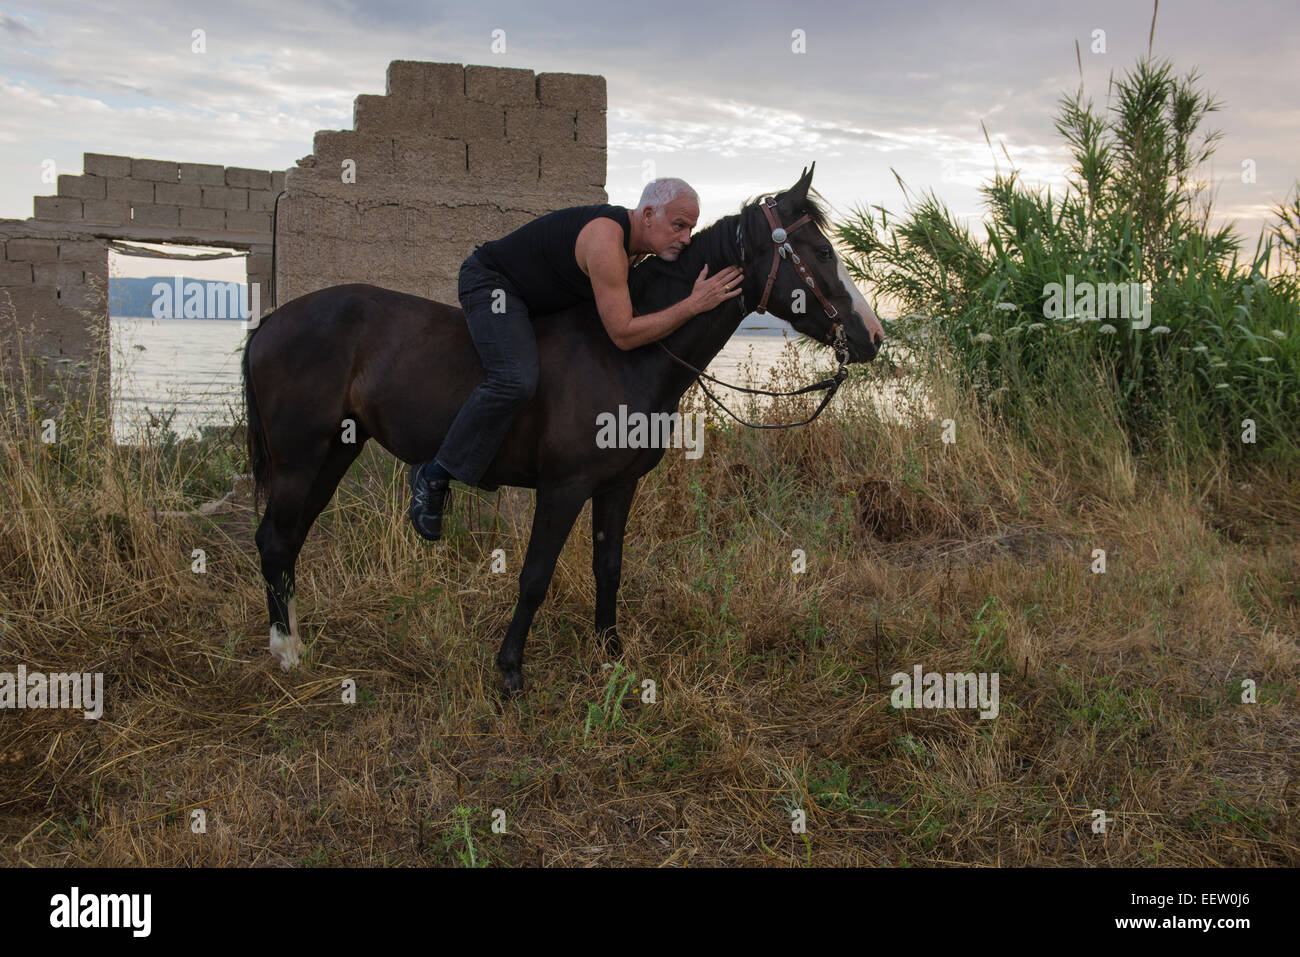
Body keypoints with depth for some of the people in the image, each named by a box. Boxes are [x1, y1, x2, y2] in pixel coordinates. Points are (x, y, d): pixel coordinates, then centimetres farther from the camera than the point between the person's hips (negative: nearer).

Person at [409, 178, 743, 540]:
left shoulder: (630, 237, 0)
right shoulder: (606, 241, -30)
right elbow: (623, 334, -31)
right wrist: (694, 304, -32)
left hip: (528, 294, 11)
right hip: (490, 283, -11)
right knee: (517, 380, -32)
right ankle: (433, 475, -21)